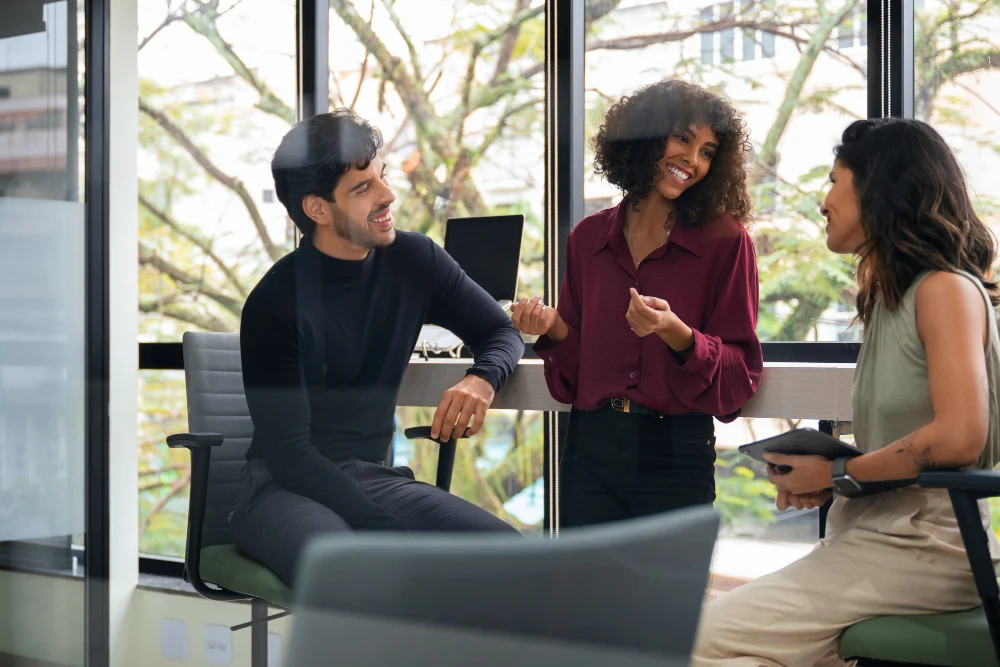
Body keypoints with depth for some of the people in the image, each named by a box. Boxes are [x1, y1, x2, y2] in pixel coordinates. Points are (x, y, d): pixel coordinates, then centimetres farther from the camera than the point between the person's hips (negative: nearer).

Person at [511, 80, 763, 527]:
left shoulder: (725, 240, -3)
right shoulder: (587, 238, 7)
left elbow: (740, 372, -7)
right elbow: (576, 367, 12)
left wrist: (676, 334, -22)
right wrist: (553, 327, -8)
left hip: (674, 456, -3)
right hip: (589, 451, 3)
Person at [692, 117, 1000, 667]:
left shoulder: (946, 289, -11)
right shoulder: (889, 295, 18)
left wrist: (838, 475, -12)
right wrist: (816, 477, 0)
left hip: (923, 548, -9)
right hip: (874, 531, 9)